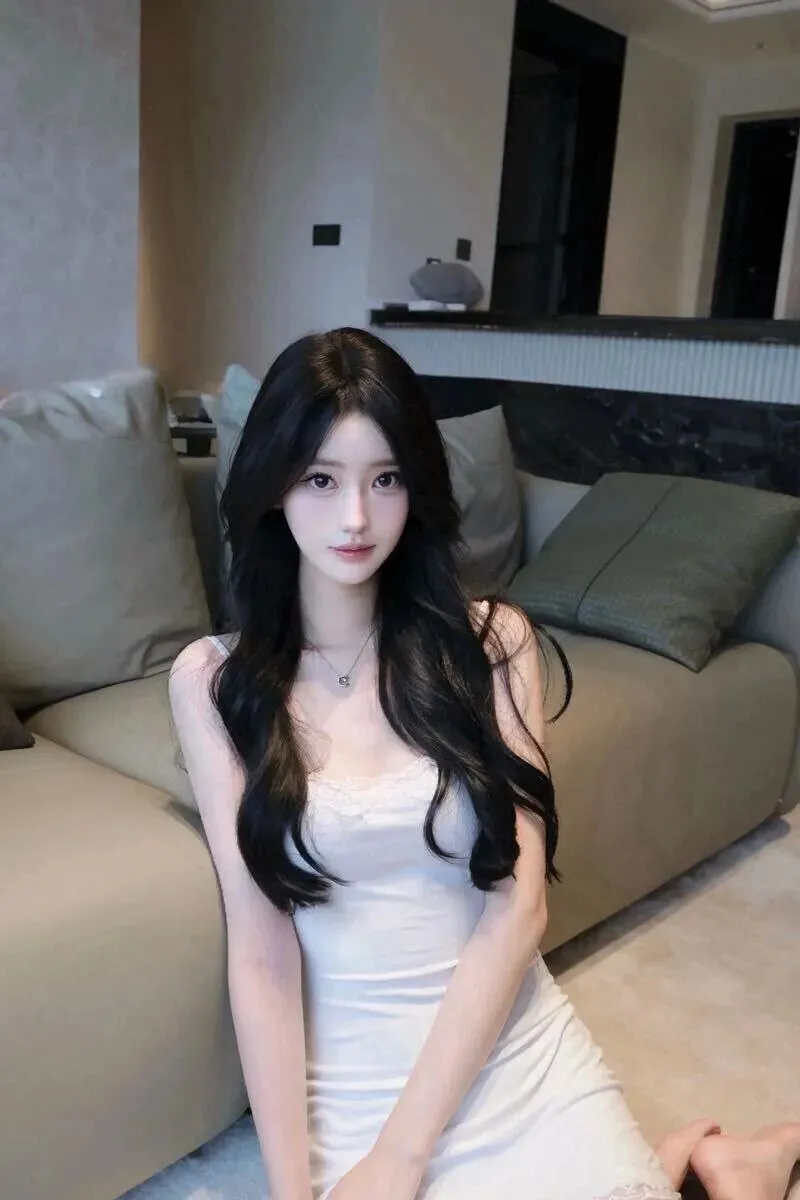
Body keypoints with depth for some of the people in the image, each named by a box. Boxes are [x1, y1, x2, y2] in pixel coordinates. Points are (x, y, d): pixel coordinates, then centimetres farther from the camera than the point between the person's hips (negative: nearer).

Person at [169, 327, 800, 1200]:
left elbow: (517, 908, -10)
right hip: (349, 1079, 1)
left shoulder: (491, 642, -5)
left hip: (514, 1048, 0)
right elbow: (258, 949, -9)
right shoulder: (212, 682, -6)